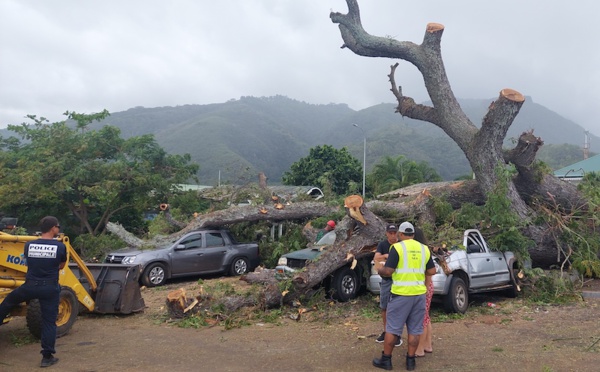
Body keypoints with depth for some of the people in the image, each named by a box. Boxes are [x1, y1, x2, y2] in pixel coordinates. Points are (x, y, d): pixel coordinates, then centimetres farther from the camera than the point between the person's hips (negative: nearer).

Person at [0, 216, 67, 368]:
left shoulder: (28, 245, -1)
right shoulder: (60, 246, -9)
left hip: (30, 286, 2)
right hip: (50, 289, -2)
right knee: (49, 322, 5)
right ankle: (47, 357, 8)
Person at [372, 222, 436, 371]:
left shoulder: (397, 247, -9)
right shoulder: (424, 248, 7)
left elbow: (388, 271, -13)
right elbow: (432, 271, 9)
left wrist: (379, 270, 8)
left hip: (401, 293, -4)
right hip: (419, 293, 5)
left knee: (392, 328, 6)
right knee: (414, 329, 12)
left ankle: (386, 360, 14)